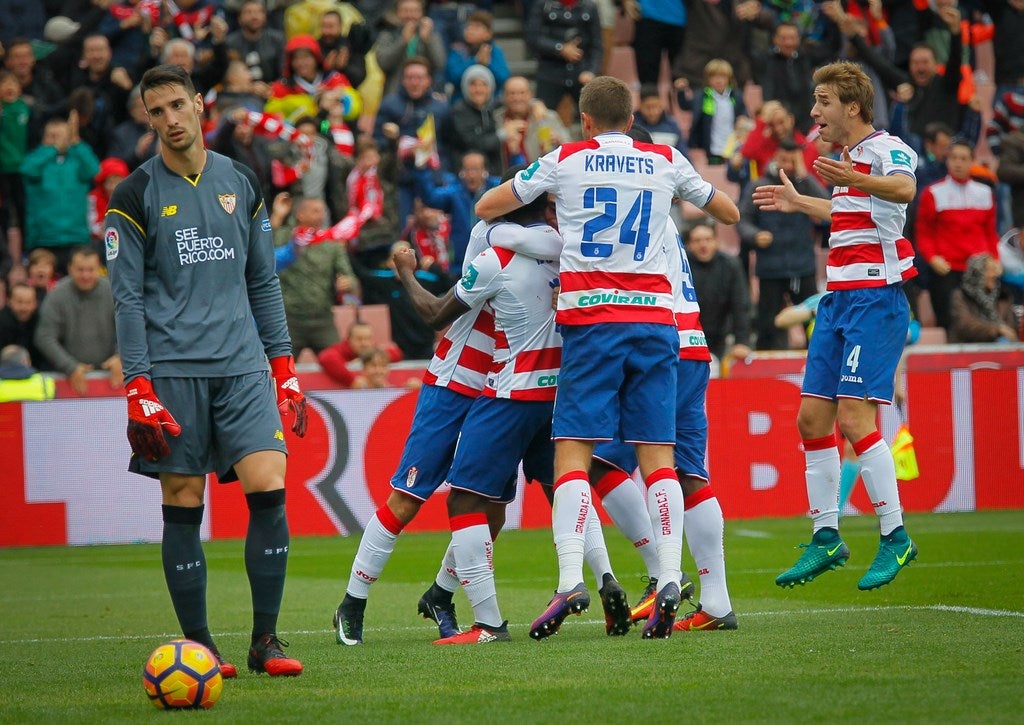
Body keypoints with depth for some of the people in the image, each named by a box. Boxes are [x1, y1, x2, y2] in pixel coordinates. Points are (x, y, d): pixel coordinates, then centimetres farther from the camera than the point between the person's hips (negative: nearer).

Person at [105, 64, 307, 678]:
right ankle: (198, 645, 8)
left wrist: (285, 368, 12)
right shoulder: (136, 195, 1)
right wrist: (139, 389, -9)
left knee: (269, 490, -10)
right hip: (174, 370, -3)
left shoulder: (242, 184, 12)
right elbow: (128, 299, -2)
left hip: (242, 367, 3)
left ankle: (266, 639, -3)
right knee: (183, 508, -1)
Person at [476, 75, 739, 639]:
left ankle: (570, 579, -20)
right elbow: (730, 214, 26)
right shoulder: (666, 161, 12)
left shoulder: (566, 161, 6)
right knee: (657, 454, 2)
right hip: (655, 317, 2)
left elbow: (485, 208, 14)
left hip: (591, 318, -2)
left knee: (572, 450, -5)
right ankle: (669, 579, -10)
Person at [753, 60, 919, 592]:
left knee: (854, 418, -15)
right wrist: (798, 202, 45)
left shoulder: (887, 149, -12)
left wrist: (854, 181, -55)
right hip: (838, 299, 9)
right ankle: (826, 540, 17)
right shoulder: (850, 158, 16)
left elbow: (904, 189, -37)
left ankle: (895, 538, -5)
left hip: (876, 298, -9)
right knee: (812, 418, 7)